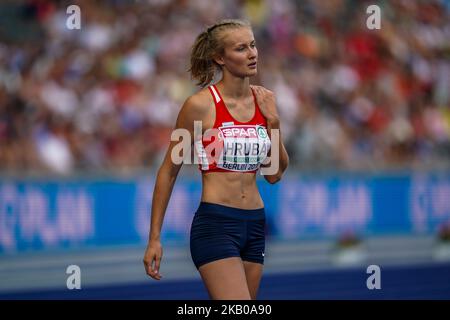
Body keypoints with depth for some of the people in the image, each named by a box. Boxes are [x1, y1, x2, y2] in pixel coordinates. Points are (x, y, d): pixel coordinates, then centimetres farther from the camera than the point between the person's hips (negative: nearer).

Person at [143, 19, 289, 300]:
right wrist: (154, 239, -2)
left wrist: (273, 123, -1)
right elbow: (168, 172, -1)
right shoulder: (201, 105, -8)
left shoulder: (265, 100, 7)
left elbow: (275, 175, 13)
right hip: (215, 225, -6)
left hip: (254, 225, 6)